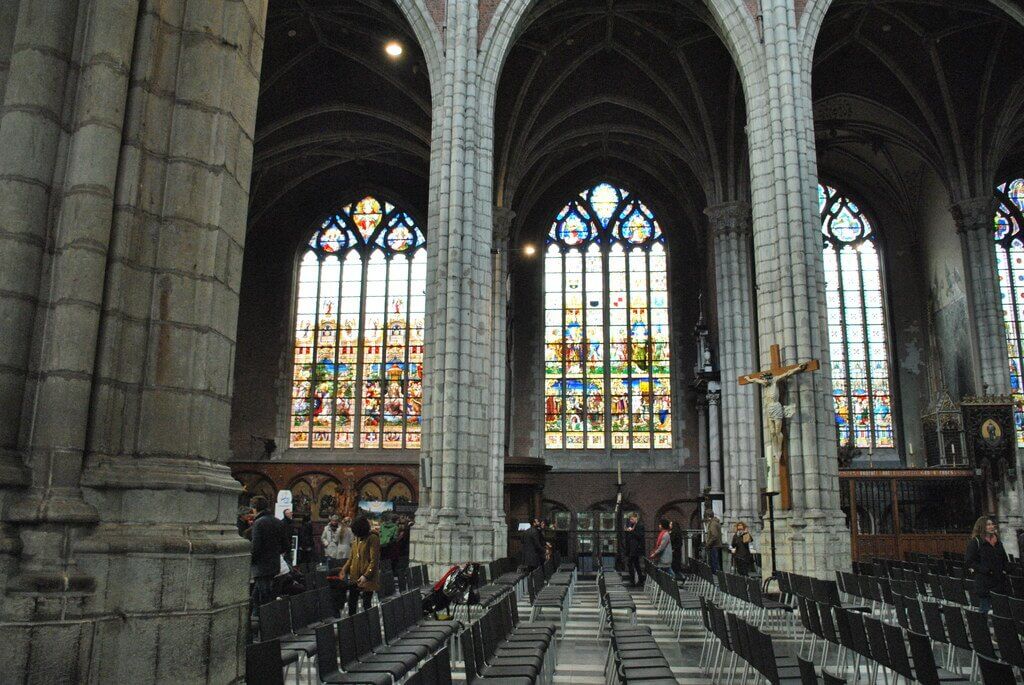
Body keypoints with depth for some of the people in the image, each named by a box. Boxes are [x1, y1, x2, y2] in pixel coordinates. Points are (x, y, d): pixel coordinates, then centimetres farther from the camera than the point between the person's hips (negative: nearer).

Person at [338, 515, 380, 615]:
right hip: (354, 578, 7)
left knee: (366, 605, 3)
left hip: (367, 579, -7)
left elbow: (374, 561, -16)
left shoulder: (373, 539, -13)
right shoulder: (356, 539, 9)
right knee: (351, 603, 13)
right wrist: (344, 570, 4)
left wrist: (366, 576, -22)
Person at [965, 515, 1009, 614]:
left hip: (999, 583, 6)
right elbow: (969, 561, -11)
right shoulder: (975, 542, -7)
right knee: (985, 609, -2)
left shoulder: (998, 542, 14)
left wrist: (1005, 569, 7)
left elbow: (1005, 559, 25)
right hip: (984, 583, -6)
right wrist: (986, 570, -17)